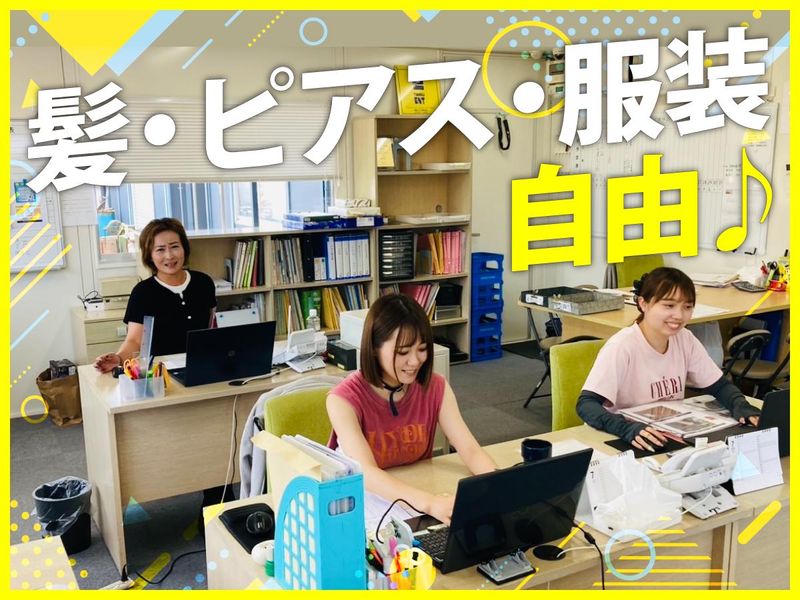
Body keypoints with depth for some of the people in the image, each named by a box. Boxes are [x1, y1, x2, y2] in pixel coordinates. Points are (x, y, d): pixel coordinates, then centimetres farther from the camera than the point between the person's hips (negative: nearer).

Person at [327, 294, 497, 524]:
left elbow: (470, 449, -12)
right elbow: (366, 472, -31)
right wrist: (429, 503, -45)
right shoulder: (345, 399, -20)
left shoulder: (435, 387, -7)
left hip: (418, 491, 4)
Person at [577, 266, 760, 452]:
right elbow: (586, 404, -26)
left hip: (671, 439, 5)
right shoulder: (622, 347, -19)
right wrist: (628, 429, -42)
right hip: (624, 444, -5)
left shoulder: (685, 339, -1)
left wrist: (741, 407, -13)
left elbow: (719, 386, 8)